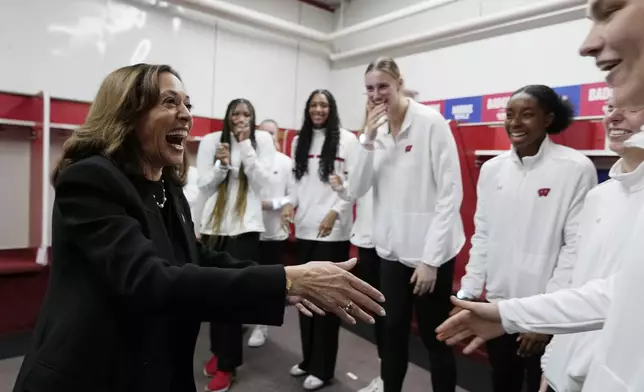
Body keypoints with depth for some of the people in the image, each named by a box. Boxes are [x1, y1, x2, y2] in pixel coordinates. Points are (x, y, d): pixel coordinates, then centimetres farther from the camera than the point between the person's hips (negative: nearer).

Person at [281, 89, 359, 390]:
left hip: (333, 231, -5)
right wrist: (290, 204, -2)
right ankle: (308, 359, 31)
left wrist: (334, 212, -18)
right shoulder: (299, 142, 13)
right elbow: (298, 182, 15)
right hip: (304, 228, 6)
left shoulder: (347, 140, -4)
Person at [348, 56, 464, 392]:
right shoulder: (377, 131, 5)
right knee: (393, 333, 18)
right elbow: (357, 190, -2)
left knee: (435, 338, 9)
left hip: (429, 252, -5)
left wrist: (430, 258, -16)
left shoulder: (431, 122, -12)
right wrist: (367, 138, -13)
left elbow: (451, 193, -14)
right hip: (392, 249, 5)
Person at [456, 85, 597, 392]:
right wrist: (470, 292, 5)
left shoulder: (576, 168, -9)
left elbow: (576, 246, -10)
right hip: (497, 305, 4)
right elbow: (482, 236, 7)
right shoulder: (491, 169, 2)